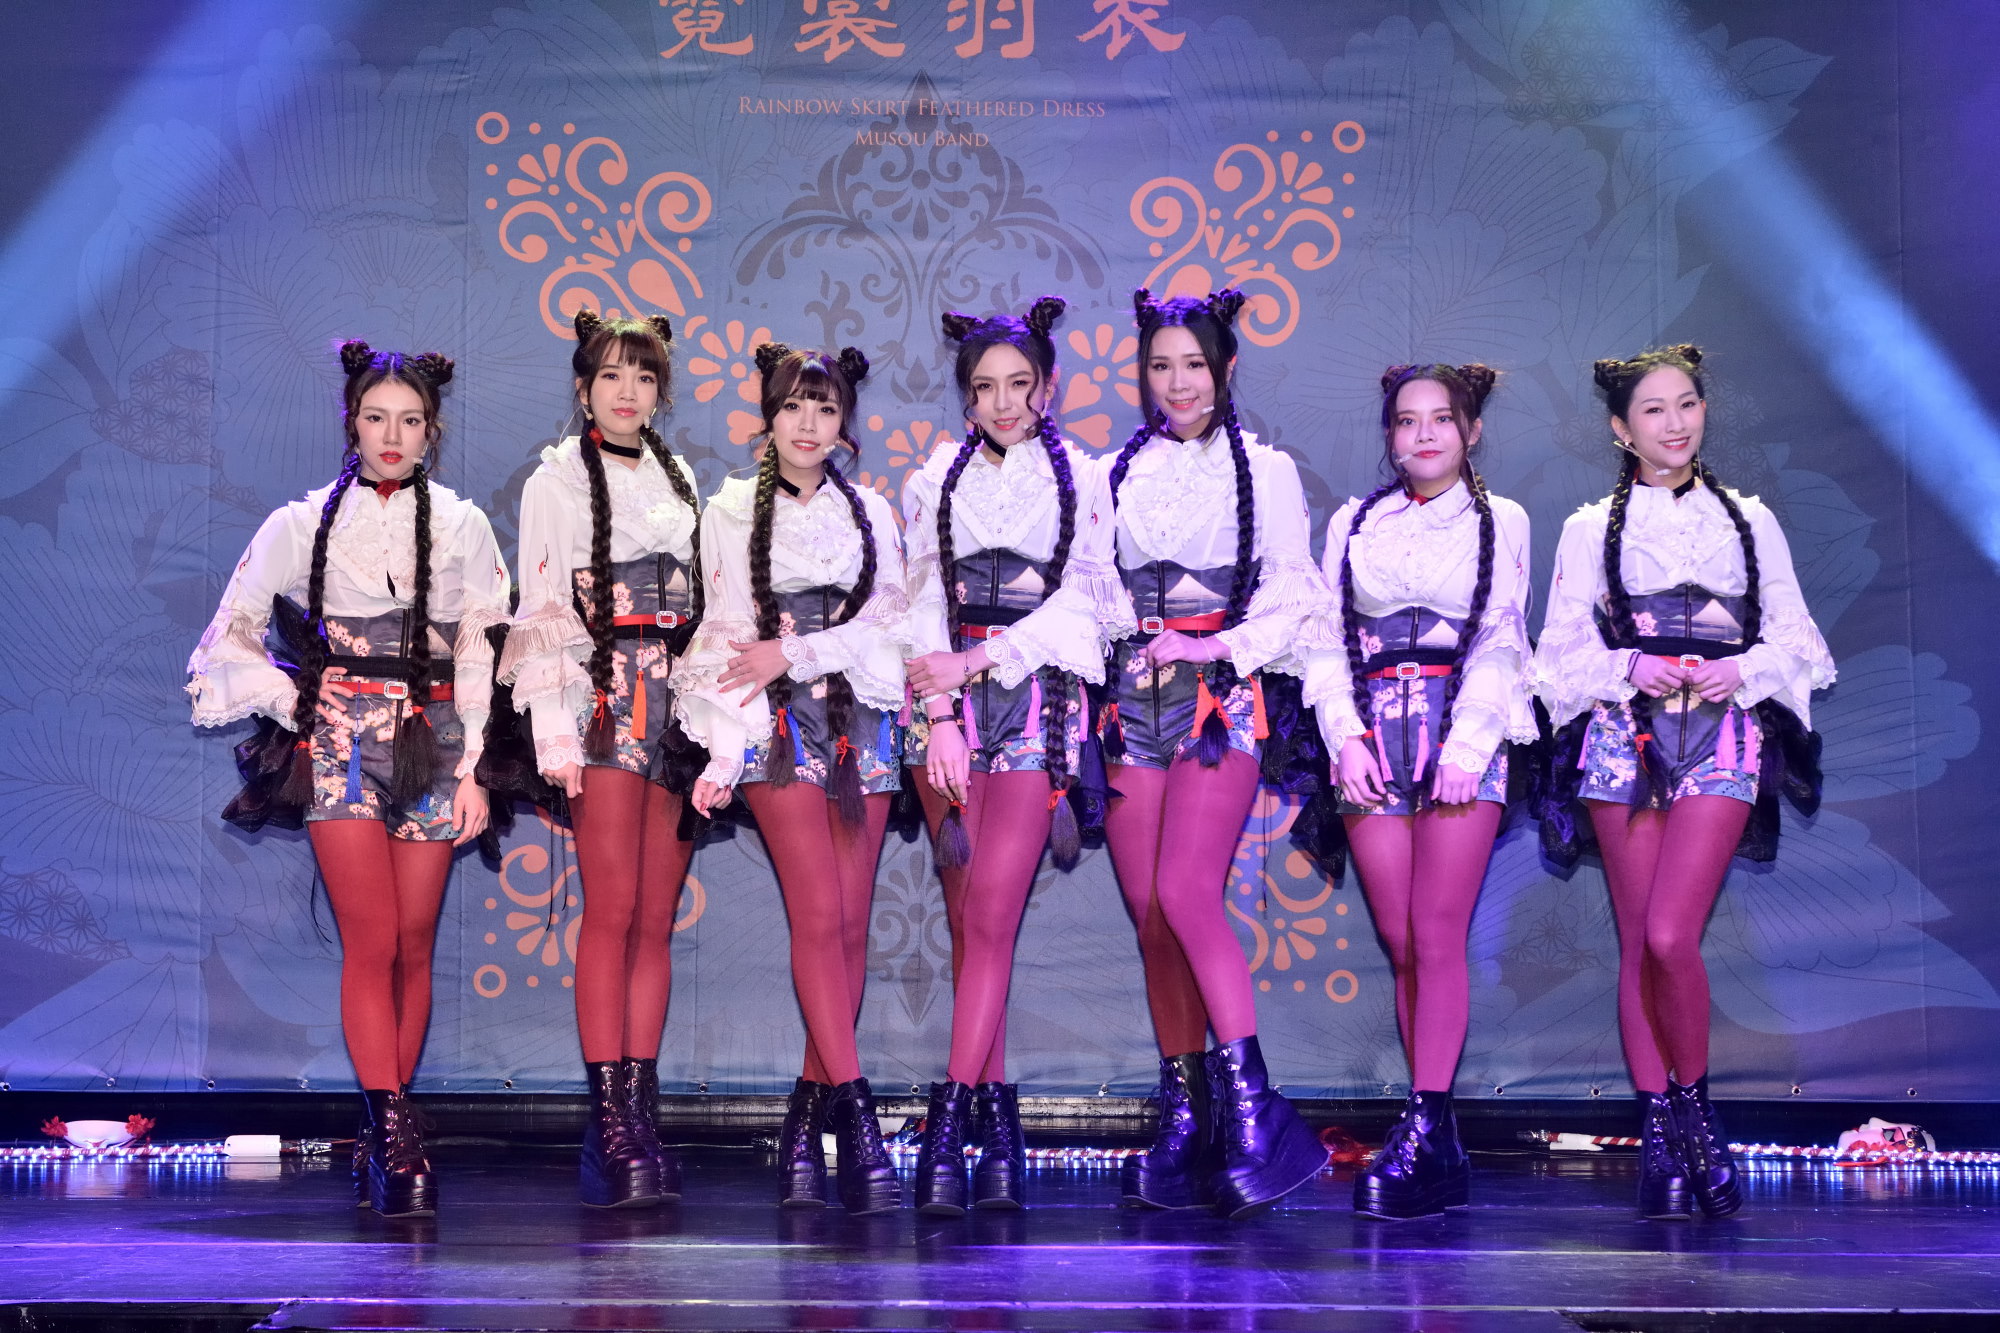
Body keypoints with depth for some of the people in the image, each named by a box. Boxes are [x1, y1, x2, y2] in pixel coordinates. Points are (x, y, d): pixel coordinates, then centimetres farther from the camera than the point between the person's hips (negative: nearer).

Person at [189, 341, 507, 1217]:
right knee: (370, 941, -11)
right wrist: (288, 701, 0)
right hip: (339, 742, -1)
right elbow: (230, 637, 13)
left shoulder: (462, 526, 9)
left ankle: (385, 1134, 11)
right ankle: (395, 1134, -12)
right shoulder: (303, 525, 8)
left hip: (430, 743, 1)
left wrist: (475, 769, -1)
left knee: (413, 944, 2)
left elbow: (484, 656, 6)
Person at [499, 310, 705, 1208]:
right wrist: (554, 727, -10)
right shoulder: (556, 482, 5)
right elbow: (542, 611, -1)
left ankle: (641, 1115, 4)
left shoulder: (682, 482, 18)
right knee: (613, 908, -13)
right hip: (602, 696, -4)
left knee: (656, 919, 2)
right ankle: (612, 1124, -13)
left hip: (676, 699, 5)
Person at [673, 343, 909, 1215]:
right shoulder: (731, 514, 7)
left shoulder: (871, 513, 13)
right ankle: (854, 1112, -15)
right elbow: (728, 640, 2)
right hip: (778, 725, -3)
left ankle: (806, 1117, 7)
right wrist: (724, 755, -9)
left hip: (860, 720, 3)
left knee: (851, 924, -1)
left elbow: (888, 625, 3)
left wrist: (795, 653, -10)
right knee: (819, 916, -13)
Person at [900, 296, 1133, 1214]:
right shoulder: (937, 479, 13)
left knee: (992, 913, -12)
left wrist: (976, 661, -9)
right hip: (947, 699, 2)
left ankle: (950, 1117, -13)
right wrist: (940, 716, -6)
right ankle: (997, 1118, 5)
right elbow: (927, 604, 6)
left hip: (1038, 696, -2)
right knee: (968, 917, 0)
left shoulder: (1082, 478, 9)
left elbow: (1082, 599, -1)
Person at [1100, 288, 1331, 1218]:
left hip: (1220, 695, -4)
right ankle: (1182, 1116, 9)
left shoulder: (1264, 470, 7)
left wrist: (1219, 646, -13)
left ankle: (1248, 1102, -17)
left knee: (1186, 893, -20)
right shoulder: (1121, 473, 16)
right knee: (1148, 910, 1)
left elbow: (1293, 592, 1)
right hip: (1133, 694, 4)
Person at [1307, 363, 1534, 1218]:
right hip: (1373, 736, 2)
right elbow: (1326, 640, 9)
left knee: (1437, 936, -10)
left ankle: (1425, 1129, -9)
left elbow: (1501, 642, 1)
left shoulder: (1500, 523, 9)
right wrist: (1345, 737, -5)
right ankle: (1439, 1143, 7)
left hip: (1461, 733, -2)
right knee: (1400, 945, 1)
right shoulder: (1354, 523, 15)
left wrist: (1467, 742, -11)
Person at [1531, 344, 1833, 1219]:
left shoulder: (1749, 520, 13)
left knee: (1669, 935, -17)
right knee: (1637, 944, 0)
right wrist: (1629, 669, -11)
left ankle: (1694, 1104, 4)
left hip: (1722, 732, -1)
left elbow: (1795, 639, 11)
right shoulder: (1590, 529, 11)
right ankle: (1659, 1134, 9)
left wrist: (1745, 668, -8)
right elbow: (1563, 652, 7)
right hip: (1625, 733, 1)